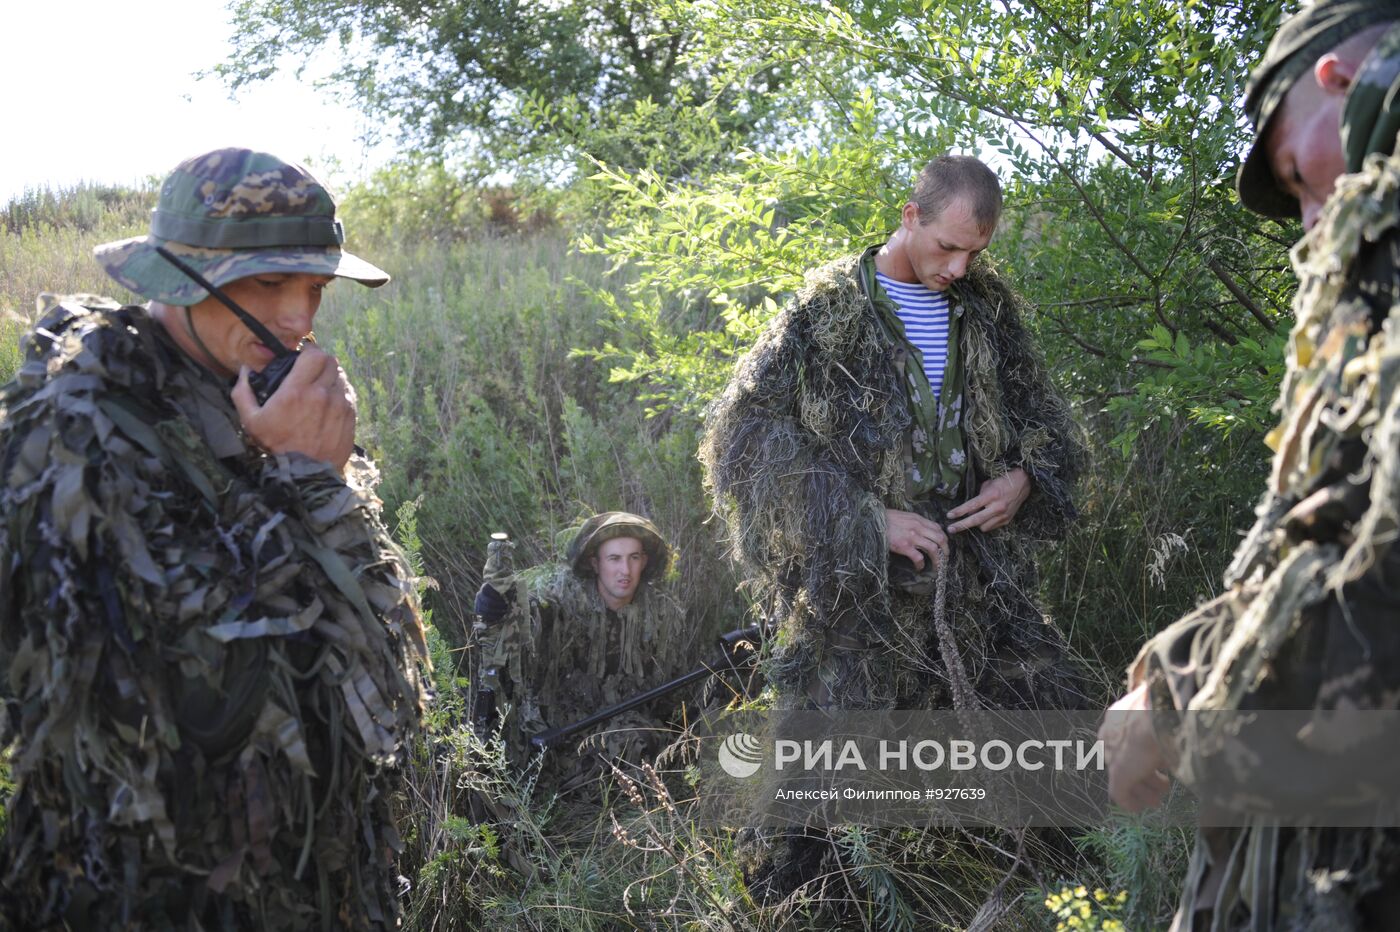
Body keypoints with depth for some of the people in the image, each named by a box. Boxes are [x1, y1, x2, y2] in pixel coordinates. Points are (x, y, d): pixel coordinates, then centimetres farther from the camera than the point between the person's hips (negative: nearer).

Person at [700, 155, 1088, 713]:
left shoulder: (986, 307, 9)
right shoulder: (826, 313, -7)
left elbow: (1041, 412, 22)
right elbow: (744, 438, -13)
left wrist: (1025, 477, -2)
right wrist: (869, 522, -18)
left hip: (979, 583, 5)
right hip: (857, 595, -5)